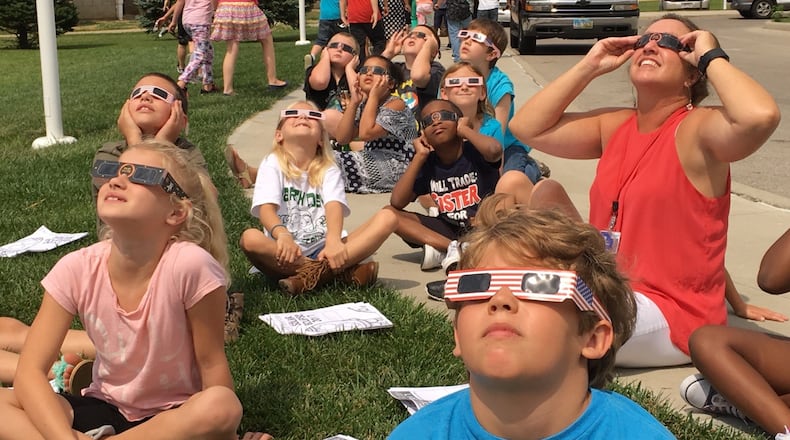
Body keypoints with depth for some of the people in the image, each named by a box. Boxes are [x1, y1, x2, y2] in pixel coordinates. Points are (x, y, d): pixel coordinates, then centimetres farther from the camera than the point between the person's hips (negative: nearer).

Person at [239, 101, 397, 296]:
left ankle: (316, 272, -31)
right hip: (288, 254, -2)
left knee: (386, 218, -15)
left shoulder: (328, 170, 8)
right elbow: (266, 208, -13)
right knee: (250, 238, -34)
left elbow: (334, 206, -12)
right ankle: (344, 271, -30)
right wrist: (282, 235, -36)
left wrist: (333, 241, -34)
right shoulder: (272, 164, 3)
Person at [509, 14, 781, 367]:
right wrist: (589, 67, 1)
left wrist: (711, 56, -23)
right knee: (546, 193, 8)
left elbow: (760, 116, -39)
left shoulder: (697, 129, -16)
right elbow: (527, 127, 3)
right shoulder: (614, 125, 6)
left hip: (669, 314, -8)